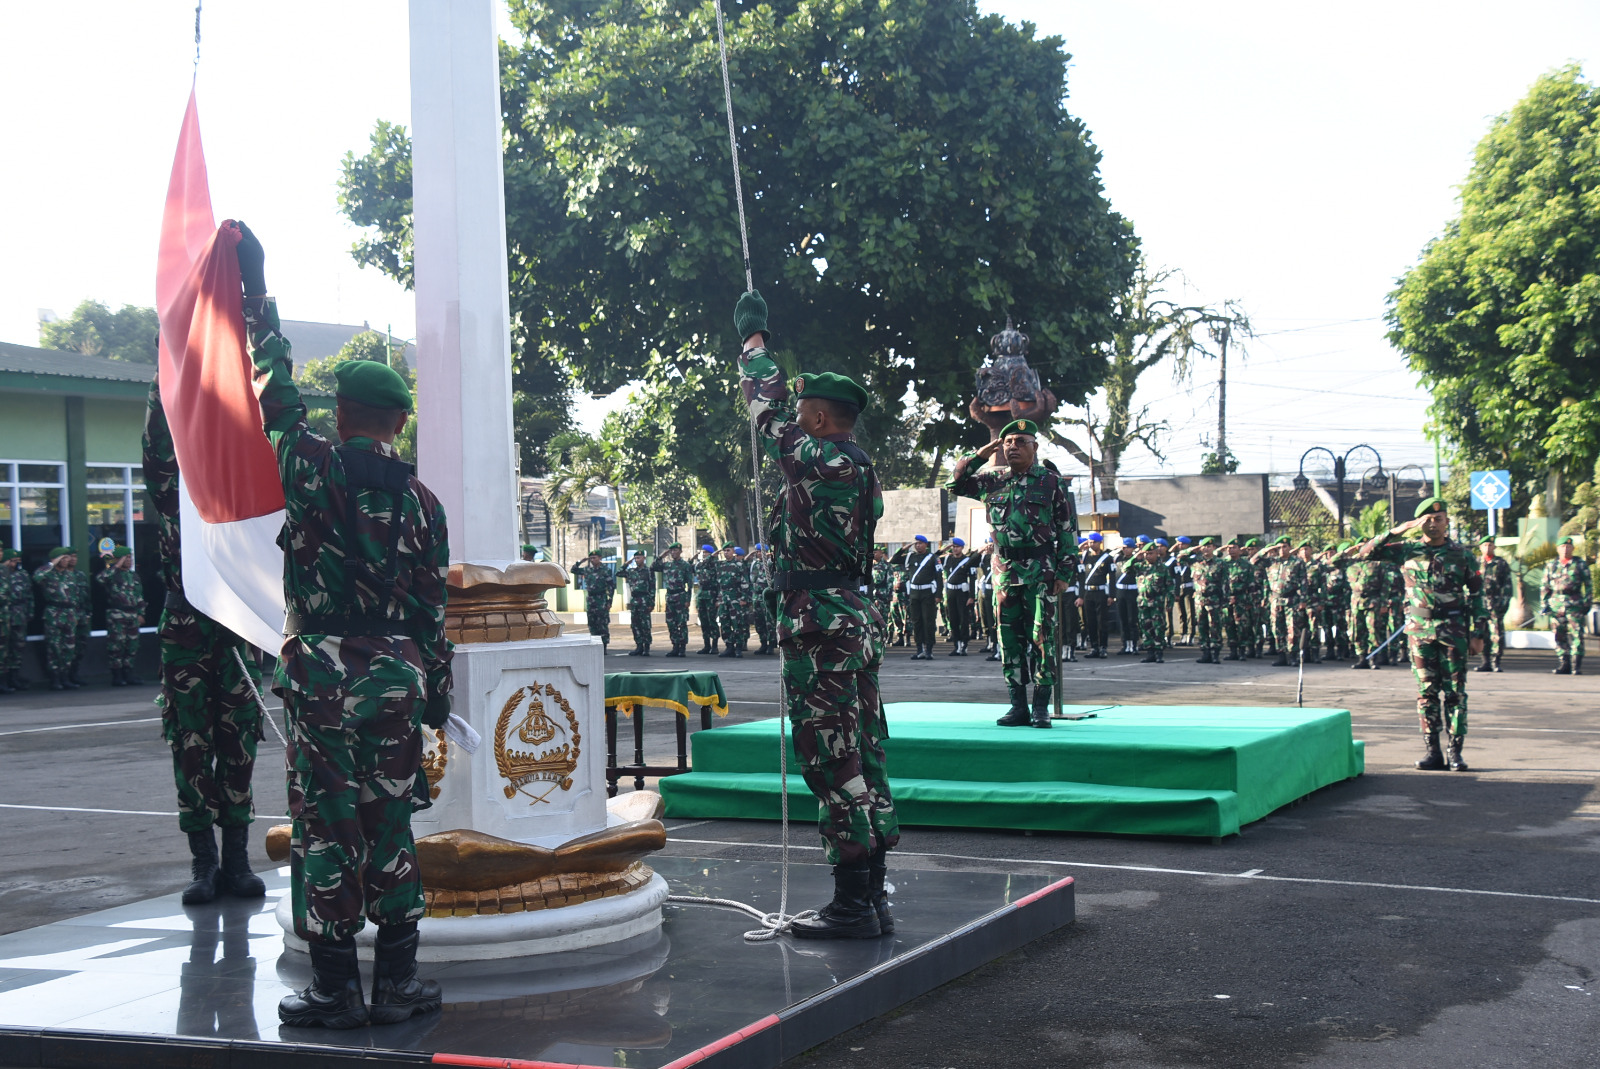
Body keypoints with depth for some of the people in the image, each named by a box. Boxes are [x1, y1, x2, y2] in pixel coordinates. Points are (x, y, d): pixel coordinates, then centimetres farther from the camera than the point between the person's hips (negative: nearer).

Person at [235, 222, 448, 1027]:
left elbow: (276, 387, 5)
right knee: (389, 824, 9)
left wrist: (255, 289, 14)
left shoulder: (312, 467, -5)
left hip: (323, 669, -3)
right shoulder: (420, 499, 5)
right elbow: (431, 605, 7)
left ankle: (335, 987, 6)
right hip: (398, 671, 3)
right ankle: (396, 982, 13)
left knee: (325, 825, 2)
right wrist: (436, 689, 15)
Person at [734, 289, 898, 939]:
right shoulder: (856, 467, 12)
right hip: (856, 620, 10)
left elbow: (770, 413, -1)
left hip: (820, 628, -10)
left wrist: (753, 339, 14)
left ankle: (854, 903, -4)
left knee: (834, 763, -7)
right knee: (863, 758, 11)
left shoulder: (825, 464, -12)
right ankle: (874, 894, 16)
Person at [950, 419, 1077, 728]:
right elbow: (956, 482, 19)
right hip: (1004, 572, 4)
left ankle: (1041, 706, -1)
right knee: (1009, 639, 4)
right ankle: (1018, 706, 11)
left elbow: (1068, 529, 1)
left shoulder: (1051, 482, 2)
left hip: (1041, 572, -4)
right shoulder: (994, 482, 13)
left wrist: (1064, 572, -6)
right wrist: (980, 455, 7)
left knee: (1041, 637, -6)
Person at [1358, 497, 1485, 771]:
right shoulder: (1407, 550, 3)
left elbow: (1477, 594, 5)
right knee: (1426, 691, 4)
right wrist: (1398, 530, -10)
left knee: (1454, 691, -1)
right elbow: (1366, 552, -3)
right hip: (1419, 629, 1)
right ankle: (1432, 750, 9)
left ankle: (1455, 751, 2)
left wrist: (1477, 633, 0)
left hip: (1453, 629, -1)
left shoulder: (1461, 554, 2)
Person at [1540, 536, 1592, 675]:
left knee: (1576, 635, -8)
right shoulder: (1551, 566, 13)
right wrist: (1543, 604, 6)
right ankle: (1564, 664, 11)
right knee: (1559, 636, 4)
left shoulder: (1580, 564, 7)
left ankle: (1576, 665, -7)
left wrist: (1588, 603, 1)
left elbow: (1588, 585, 8)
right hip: (1556, 605, 3)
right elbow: (1544, 586, 15)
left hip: (1575, 605, -3)